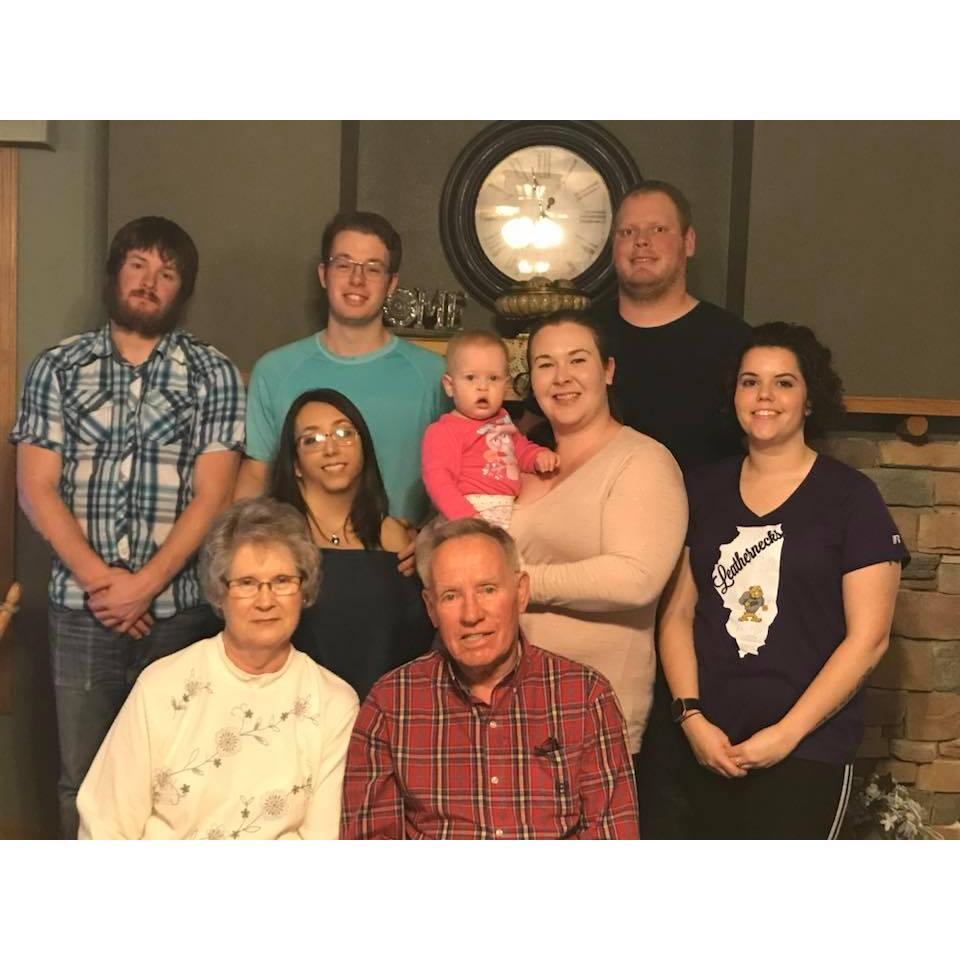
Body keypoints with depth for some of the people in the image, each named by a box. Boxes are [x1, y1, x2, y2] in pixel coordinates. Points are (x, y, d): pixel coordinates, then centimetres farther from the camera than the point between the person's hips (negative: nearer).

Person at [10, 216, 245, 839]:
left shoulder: (214, 374, 2)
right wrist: (98, 577, -10)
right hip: (81, 606, 1)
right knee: (82, 774, 7)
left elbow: (212, 496, -5)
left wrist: (143, 584, -12)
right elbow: (36, 488, 1)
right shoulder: (58, 368, 7)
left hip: (181, 608, -1)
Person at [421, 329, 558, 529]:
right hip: (475, 514, -8)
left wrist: (539, 456, 14)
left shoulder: (501, 421, 19)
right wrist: (465, 517, -26)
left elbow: (521, 448, 37)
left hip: (507, 513, 8)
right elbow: (438, 481, -15)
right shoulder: (443, 432, -5)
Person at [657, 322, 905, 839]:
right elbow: (678, 613, 8)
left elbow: (868, 637, -6)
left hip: (808, 748, -3)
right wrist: (691, 717, -4)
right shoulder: (702, 490, 9)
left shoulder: (851, 496, -2)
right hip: (709, 746, 3)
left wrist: (788, 733, -10)